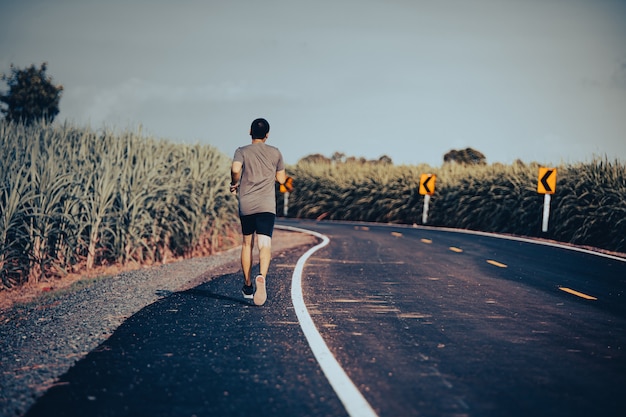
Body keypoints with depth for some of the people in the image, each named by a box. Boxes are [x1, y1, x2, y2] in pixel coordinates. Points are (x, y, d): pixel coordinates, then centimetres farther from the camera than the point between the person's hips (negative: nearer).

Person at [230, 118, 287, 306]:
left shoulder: (242, 151, 4)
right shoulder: (275, 153, 9)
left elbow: (235, 169, -16)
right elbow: (281, 179, 16)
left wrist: (234, 184, 2)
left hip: (246, 205, 1)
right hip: (267, 205, -1)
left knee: (247, 243, 17)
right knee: (265, 244, -11)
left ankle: (247, 286, 24)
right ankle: (261, 276, -40)